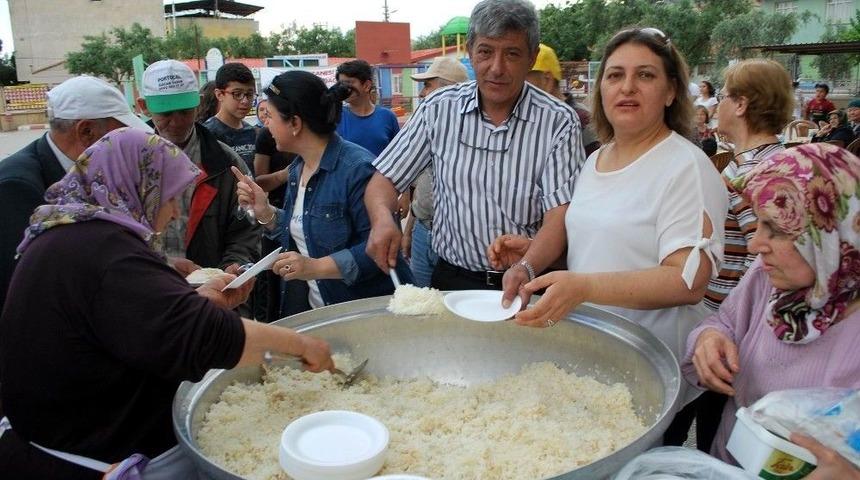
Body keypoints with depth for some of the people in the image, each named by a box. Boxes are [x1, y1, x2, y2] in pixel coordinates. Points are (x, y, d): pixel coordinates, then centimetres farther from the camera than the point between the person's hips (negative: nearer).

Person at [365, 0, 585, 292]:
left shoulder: (559, 122, -5)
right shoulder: (439, 109, 3)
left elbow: (559, 216, -11)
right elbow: (385, 179, 5)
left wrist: (527, 268, -30)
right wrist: (382, 218, -17)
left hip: (529, 284, -1)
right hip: (452, 280, 2)